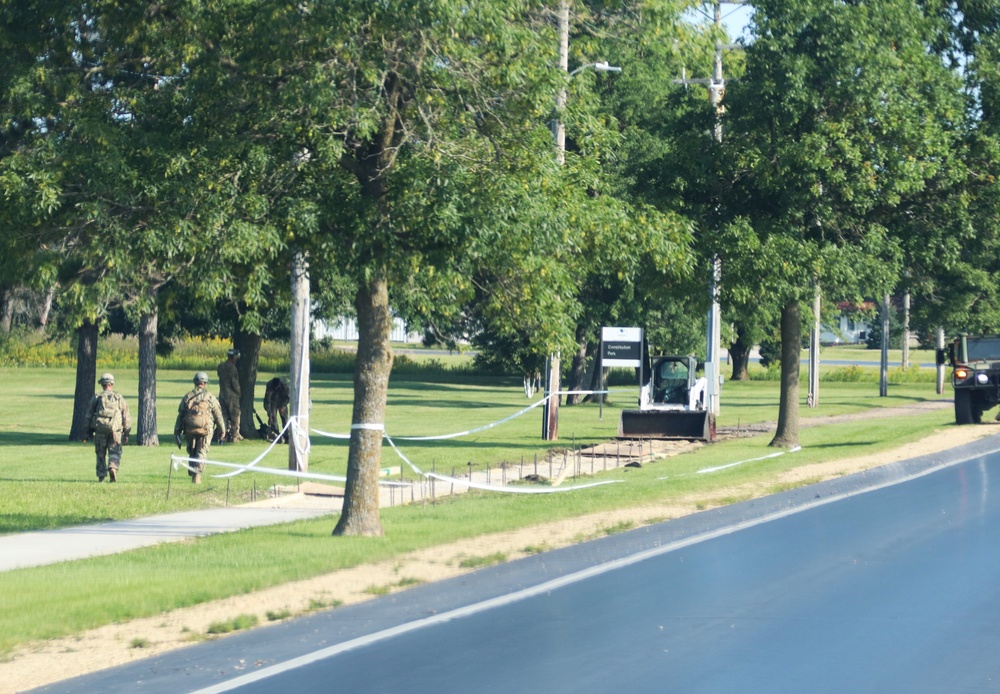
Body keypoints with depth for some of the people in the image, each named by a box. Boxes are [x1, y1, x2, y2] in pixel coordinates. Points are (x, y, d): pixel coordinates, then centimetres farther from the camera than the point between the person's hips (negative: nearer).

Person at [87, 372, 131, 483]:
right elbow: (126, 416, 6)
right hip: (115, 429, 0)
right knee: (114, 453, 1)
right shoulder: (119, 398, 8)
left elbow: (90, 414, 9)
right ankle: (113, 467, -25)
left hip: (100, 429, 0)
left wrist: (89, 431, 17)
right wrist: (126, 433, 11)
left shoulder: (97, 397, 6)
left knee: (101, 454, 11)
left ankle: (101, 476, 11)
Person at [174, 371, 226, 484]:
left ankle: (193, 474, 19)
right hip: (205, 430, -2)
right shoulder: (210, 397, 2)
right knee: (202, 453, 0)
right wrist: (222, 430, 15)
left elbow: (180, 416, 8)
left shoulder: (187, 397, 8)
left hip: (189, 430, 2)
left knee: (192, 452, 18)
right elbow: (218, 415, 4)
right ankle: (197, 475, -15)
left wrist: (177, 433, 11)